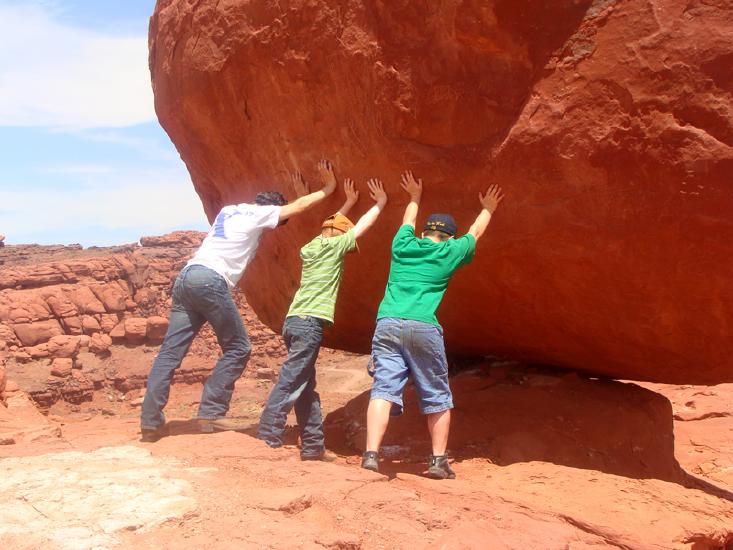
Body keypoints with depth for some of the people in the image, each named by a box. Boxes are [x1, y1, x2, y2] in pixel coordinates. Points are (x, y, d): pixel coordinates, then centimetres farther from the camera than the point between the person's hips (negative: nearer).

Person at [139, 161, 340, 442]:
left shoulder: (229, 210, 29)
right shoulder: (258, 213, 7)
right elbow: (299, 207, 16)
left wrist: (300, 195, 49)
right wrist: (328, 187, 28)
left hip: (186, 276, 8)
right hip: (210, 281, -8)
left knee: (170, 353, 3)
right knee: (238, 348, 4)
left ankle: (150, 422, 0)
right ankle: (211, 413, 0)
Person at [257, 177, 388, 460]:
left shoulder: (309, 247, 18)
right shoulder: (334, 245, -1)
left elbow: (332, 225, 37)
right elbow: (363, 225, 11)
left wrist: (349, 202, 46)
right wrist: (381, 202, 25)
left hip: (295, 320, 9)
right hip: (310, 322, -9)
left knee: (306, 386, 12)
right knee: (290, 383, -12)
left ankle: (313, 446, 18)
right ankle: (267, 440, -16)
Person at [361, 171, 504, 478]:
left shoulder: (403, 245, 18)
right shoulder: (449, 252, 13)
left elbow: (408, 222, 41)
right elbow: (475, 233, 32)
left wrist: (415, 198, 58)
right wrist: (488, 209, 49)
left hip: (387, 324, 2)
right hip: (423, 329, -2)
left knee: (383, 390, -5)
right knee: (437, 398, 11)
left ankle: (371, 455, -17)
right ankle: (438, 461, 12)